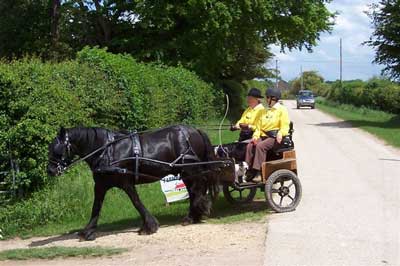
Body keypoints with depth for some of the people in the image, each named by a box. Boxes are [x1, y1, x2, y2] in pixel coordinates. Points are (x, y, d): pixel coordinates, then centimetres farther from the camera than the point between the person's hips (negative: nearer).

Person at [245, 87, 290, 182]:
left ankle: (259, 173, -33)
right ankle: (250, 171, -16)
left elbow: (284, 126, -8)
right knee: (250, 146, -19)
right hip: (264, 135, 7)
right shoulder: (266, 111, 23)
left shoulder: (282, 110, 1)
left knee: (260, 146, -32)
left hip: (275, 137, -7)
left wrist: (280, 135, -26)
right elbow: (259, 126, 17)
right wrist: (255, 136, 0)